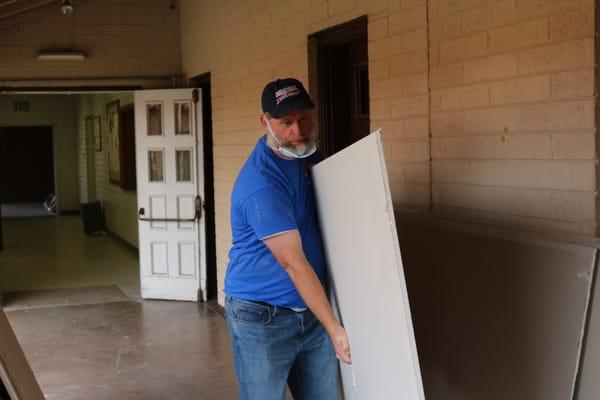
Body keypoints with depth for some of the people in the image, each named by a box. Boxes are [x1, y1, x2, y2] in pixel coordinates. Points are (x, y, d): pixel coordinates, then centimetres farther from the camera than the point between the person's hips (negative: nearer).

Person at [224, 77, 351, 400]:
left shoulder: (306, 154, 2)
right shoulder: (261, 184, -24)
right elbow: (293, 264, -22)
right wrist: (334, 328, -19)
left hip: (310, 310, 8)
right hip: (262, 318, -7)